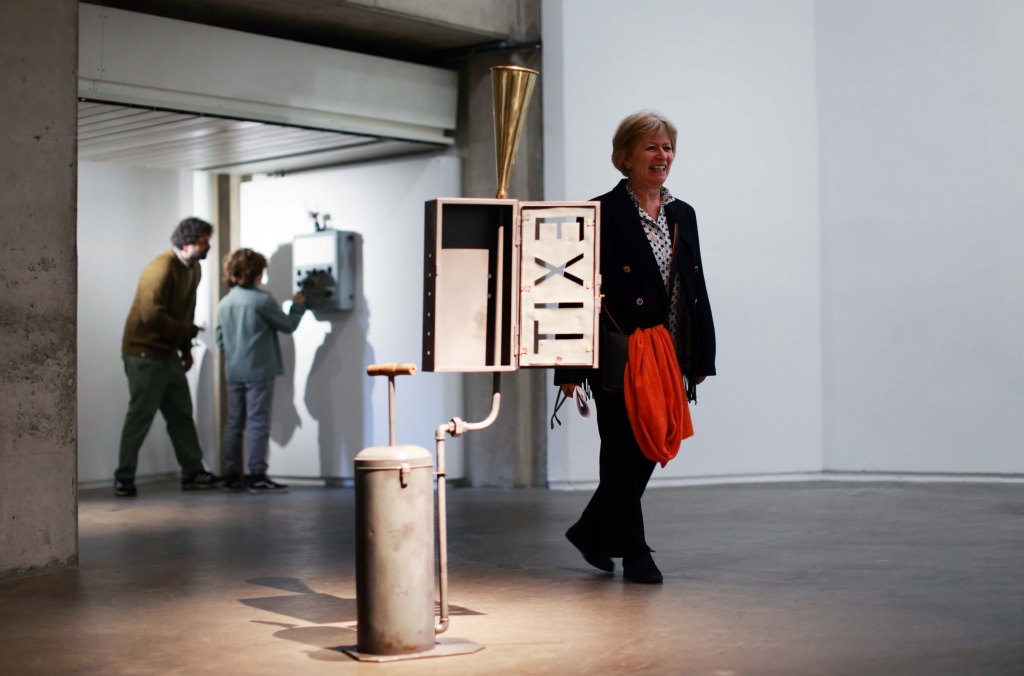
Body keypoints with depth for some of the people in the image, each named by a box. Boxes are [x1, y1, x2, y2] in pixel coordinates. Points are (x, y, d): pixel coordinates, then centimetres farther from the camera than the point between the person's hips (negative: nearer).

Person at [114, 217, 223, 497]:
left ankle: (192, 472, 17)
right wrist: (189, 331, -18)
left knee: (181, 414, 10)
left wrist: (186, 349, 12)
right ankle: (123, 479, 2)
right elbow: (152, 315, -27)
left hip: (168, 353, 9)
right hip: (144, 352, -9)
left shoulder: (193, 269, 8)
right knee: (141, 416, -5)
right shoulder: (162, 269, -21)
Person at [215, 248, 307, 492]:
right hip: (258, 371, -6)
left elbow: (220, 340, 14)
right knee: (258, 422, -4)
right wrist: (298, 306, 15)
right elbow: (288, 325, -2)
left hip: (233, 371, 6)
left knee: (234, 422, 10)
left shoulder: (224, 303, 9)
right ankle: (257, 476, -5)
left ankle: (231, 475, 12)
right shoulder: (262, 300, -11)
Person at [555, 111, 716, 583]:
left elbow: (696, 290, 15)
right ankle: (635, 553, 11)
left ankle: (591, 531, 29)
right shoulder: (603, 214, -7)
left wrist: (700, 358, 10)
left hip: (666, 361, 6)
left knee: (649, 448, 11)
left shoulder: (682, 215, 12)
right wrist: (570, 368, -13)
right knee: (625, 452, 0)